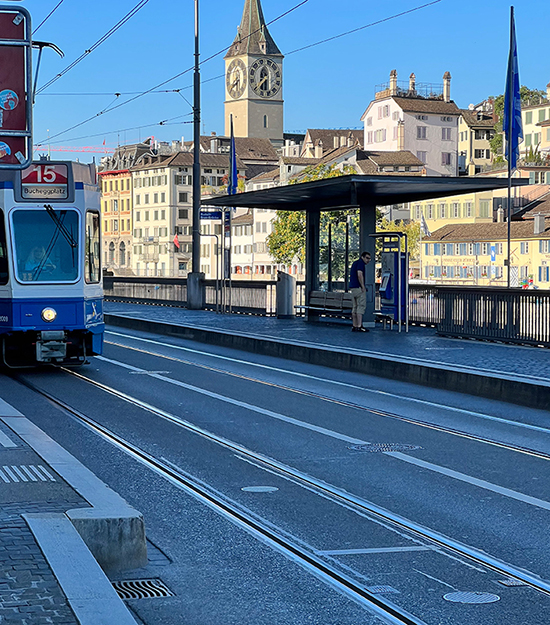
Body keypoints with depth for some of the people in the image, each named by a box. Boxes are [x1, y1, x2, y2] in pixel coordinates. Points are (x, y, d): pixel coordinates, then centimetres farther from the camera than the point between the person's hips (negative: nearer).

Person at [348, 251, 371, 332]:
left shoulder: (355, 263, 22)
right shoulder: (361, 263, -8)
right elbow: (359, 275, -20)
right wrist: (363, 287, -17)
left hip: (352, 288, 10)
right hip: (359, 288, -10)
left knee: (355, 307, 10)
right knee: (361, 306, -10)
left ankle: (355, 326, 10)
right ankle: (359, 326, -16)